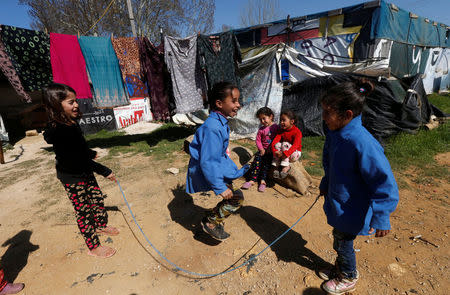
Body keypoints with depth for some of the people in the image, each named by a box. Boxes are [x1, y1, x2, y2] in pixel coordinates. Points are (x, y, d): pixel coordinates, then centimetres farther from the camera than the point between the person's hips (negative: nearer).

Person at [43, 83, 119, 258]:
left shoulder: (71, 123, 1)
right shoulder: (58, 130, -28)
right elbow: (78, 160, -29)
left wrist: (91, 153, 37)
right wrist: (105, 171, -25)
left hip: (85, 173, 9)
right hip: (72, 178, -8)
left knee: (98, 198, 20)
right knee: (84, 211, 4)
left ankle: (100, 226, 46)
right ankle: (93, 247, 21)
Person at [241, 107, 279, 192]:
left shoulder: (276, 127, 1)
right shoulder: (261, 129, 8)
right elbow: (258, 140, 6)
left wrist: (271, 149, -10)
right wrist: (261, 149, -8)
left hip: (272, 151, -2)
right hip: (263, 150, 2)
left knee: (266, 163, -21)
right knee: (257, 160, -19)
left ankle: (263, 180, -20)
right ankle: (252, 180, -22)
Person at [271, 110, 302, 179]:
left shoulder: (297, 132, -18)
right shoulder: (281, 131, -2)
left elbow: (295, 146, -30)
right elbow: (274, 141, -14)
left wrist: (284, 154, -43)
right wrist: (275, 151, -33)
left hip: (294, 153, -5)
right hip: (282, 153, 5)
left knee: (285, 144, -30)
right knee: (277, 144, -22)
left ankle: (286, 166, -28)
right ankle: (276, 166, -21)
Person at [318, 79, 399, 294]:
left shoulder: (362, 143, -34)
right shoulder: (335, 133, -6)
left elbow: (384, 182, -27)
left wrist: (381, 218, -25)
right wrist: (325, 184, 20)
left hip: (351, 210, -7)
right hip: (337, 201, 7)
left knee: (343, 242, 15)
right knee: (338, 237, 26)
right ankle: (340, 268, 53)